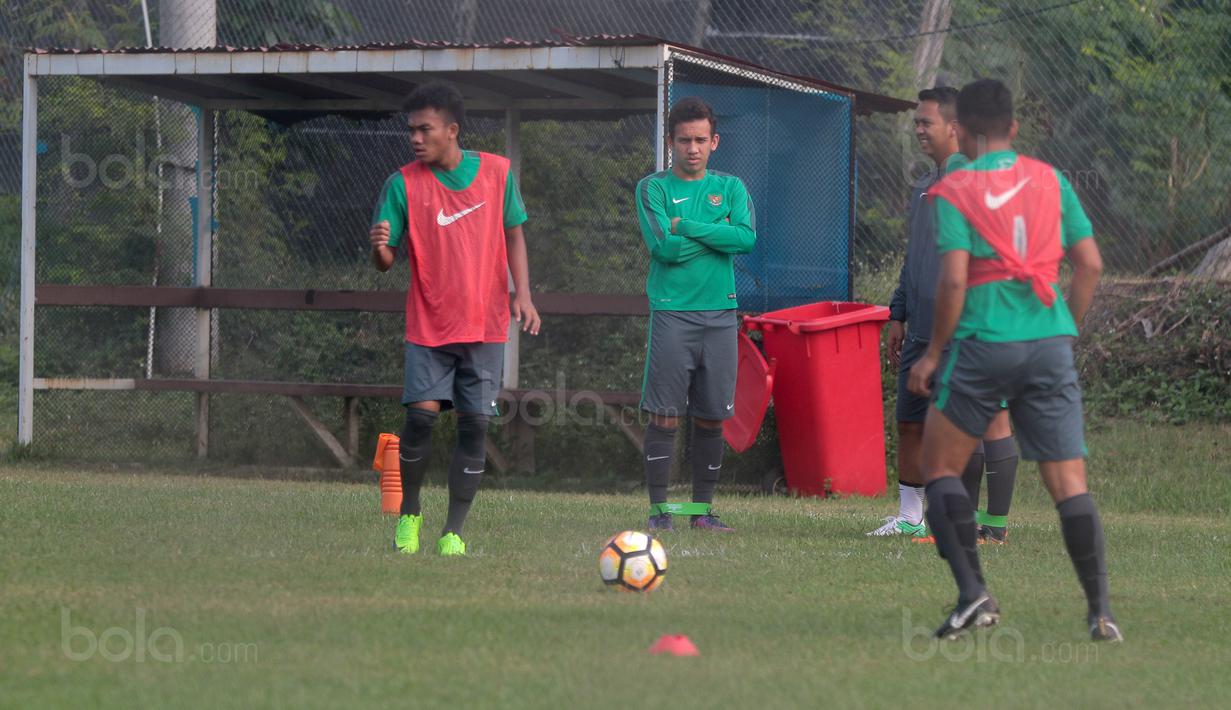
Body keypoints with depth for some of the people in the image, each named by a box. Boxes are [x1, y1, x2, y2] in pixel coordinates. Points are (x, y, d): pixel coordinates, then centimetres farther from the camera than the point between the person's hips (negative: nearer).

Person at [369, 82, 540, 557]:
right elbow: (385, 262, -4)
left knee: (474, 426, -2)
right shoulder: (403, 184, -3)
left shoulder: (496, 173, 2)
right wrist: (380, 247, -28)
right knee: (421, 415, -12)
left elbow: (513, 234, 11)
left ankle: (454, 532, 7)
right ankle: (408, 514, 10)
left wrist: (522, 294, -1)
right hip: (428, 326, -1)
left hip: (485, 327, 1)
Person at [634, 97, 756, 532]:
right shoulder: (653, 188, 3)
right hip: (672, 313, -3)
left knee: (711, 417, 4)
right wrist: (718, 235, -5)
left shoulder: (730, 188, 12)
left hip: (720, 313, 3)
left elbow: (747, 238, -6)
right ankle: (659, 509, 0)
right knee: (665, 415, -6)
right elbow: (663, 245, -12)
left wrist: (687, 227, -9)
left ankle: (702, 509, 12)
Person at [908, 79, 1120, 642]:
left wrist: (933, 353, -2)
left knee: (940, 469, 10)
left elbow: (954, 281, -12)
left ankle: (973, 592, -3)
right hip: (1049, 343, 3)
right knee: (1069, 483, 3)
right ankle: (1100, 610, -6)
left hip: (982, 343, -3)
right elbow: (1090, 263, 6)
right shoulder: (1051, 181, 9)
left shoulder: (955, 191, -3)